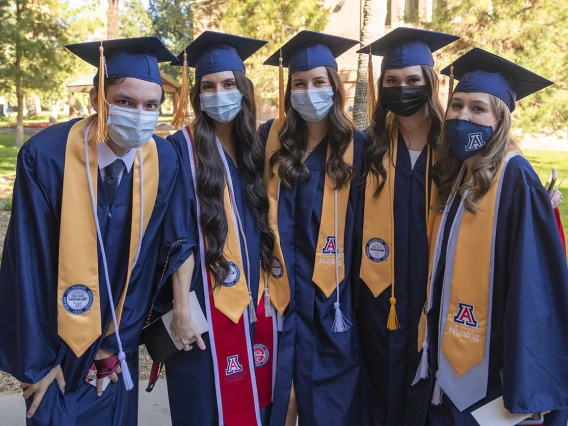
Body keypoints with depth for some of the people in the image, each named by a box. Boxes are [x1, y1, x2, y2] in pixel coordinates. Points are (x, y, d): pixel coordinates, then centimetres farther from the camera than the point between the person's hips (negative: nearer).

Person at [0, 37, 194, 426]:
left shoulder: (164, 160, -13)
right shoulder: (47, 156, -22)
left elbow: (152, 255, -6)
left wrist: (118, 343, -4)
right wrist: (37, 360, -10)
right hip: (54, 343, -2)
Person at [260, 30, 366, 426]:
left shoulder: (355, 144, -1)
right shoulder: (270, 137, 1)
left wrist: (356, 278, -4)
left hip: (332, 283, 0)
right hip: (283, 278, 1)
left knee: (327, 381, 9)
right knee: (276, 374, 10)